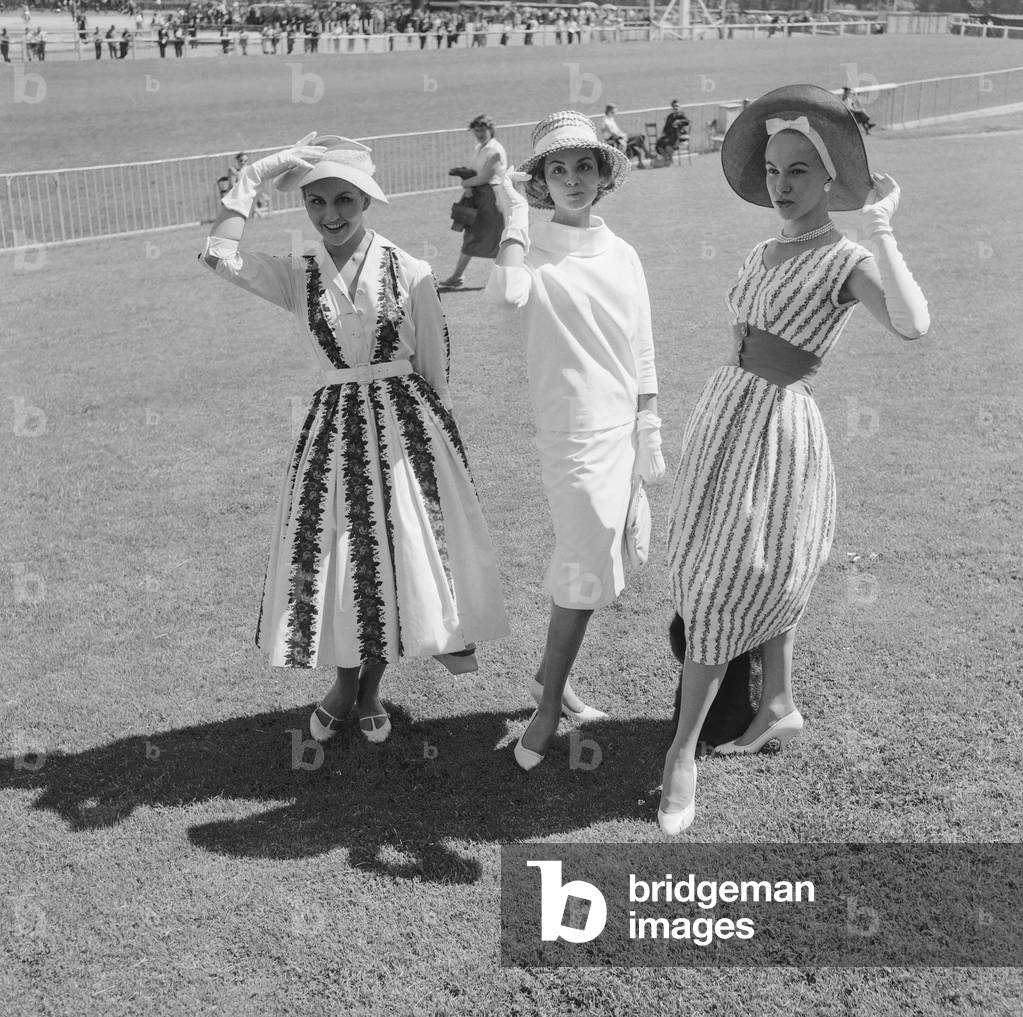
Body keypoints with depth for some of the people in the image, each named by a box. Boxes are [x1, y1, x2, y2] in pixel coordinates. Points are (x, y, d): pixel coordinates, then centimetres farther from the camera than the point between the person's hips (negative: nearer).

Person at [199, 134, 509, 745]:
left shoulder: (410, 273, -5)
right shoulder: (296, 277, 0)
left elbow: (434, 368, 1)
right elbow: (218, 256, -16)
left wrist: (442, 437, 3)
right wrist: (252, 178, -12)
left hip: (408, 424, -1)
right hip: (334, 426, 1)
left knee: (401, 551, 6)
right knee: (335, 555, 6)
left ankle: (372, 686, 28)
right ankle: (345, 683, 31)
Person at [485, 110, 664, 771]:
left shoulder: (623, 256, 8)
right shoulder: (531, 247, -5)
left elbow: (643, 356, 11)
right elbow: (508, 295, -30)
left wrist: (651, 437, 9)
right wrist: (515, 216, -18)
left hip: (623, 428, 6)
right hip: (573, 431, -5)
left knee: (589, 563, 13)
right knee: (589, 568, -6)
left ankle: (551, 678, 31)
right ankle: (550, 706, 8)